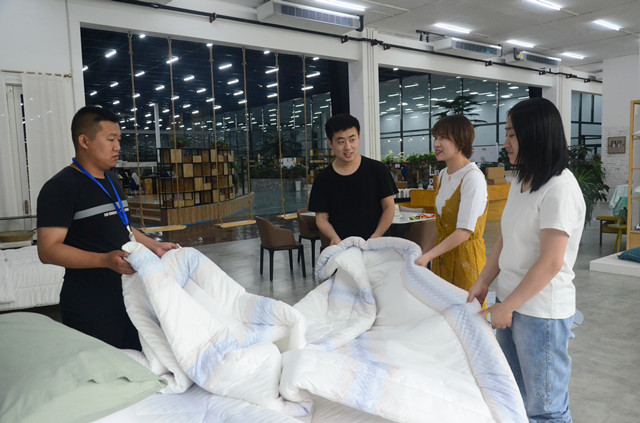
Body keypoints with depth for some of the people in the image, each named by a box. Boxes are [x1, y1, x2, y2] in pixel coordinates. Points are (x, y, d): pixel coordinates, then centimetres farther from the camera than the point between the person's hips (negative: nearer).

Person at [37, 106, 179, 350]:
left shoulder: (111, 181, 15)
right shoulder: (60, 188, -13)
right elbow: (48, 250, -20)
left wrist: (155, 246, 16)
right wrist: (105, 260, -32)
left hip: (128, 297, 8)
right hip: (91, 310, -8)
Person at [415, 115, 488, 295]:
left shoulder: (473, 178, -17)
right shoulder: (443, 175, 9)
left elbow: (464, 231, -21)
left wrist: (427, 256, -22)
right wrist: (426, 250, 13)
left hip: (464, 256, -7)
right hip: (441, 254, 8)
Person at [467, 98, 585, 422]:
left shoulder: (560, 188, -19)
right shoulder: (521, 182, 8)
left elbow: (550, 262, -21)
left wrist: (507, 306, -15)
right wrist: (483, 283, 8)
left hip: (541, 311, -8)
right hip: (511, 303, 8)